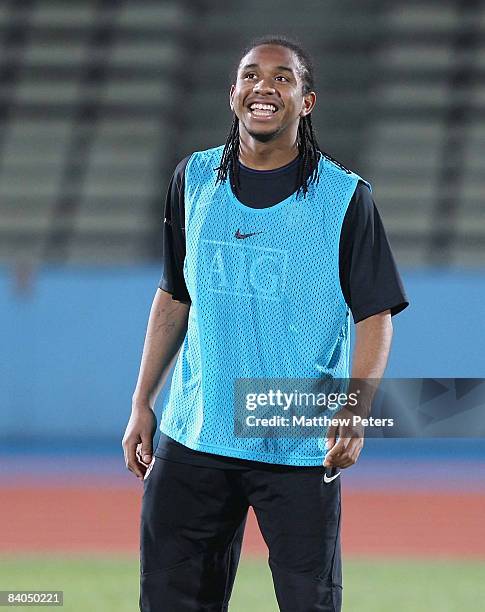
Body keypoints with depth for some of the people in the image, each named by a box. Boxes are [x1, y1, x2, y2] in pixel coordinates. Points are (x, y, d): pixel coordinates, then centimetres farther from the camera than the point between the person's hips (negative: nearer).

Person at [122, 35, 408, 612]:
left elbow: (375, 314, -5)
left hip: (301, 448, -3)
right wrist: (142, 404, 13)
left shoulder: (344, 197, -4)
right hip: (193, 435, 4)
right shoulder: (194, 179, 8)